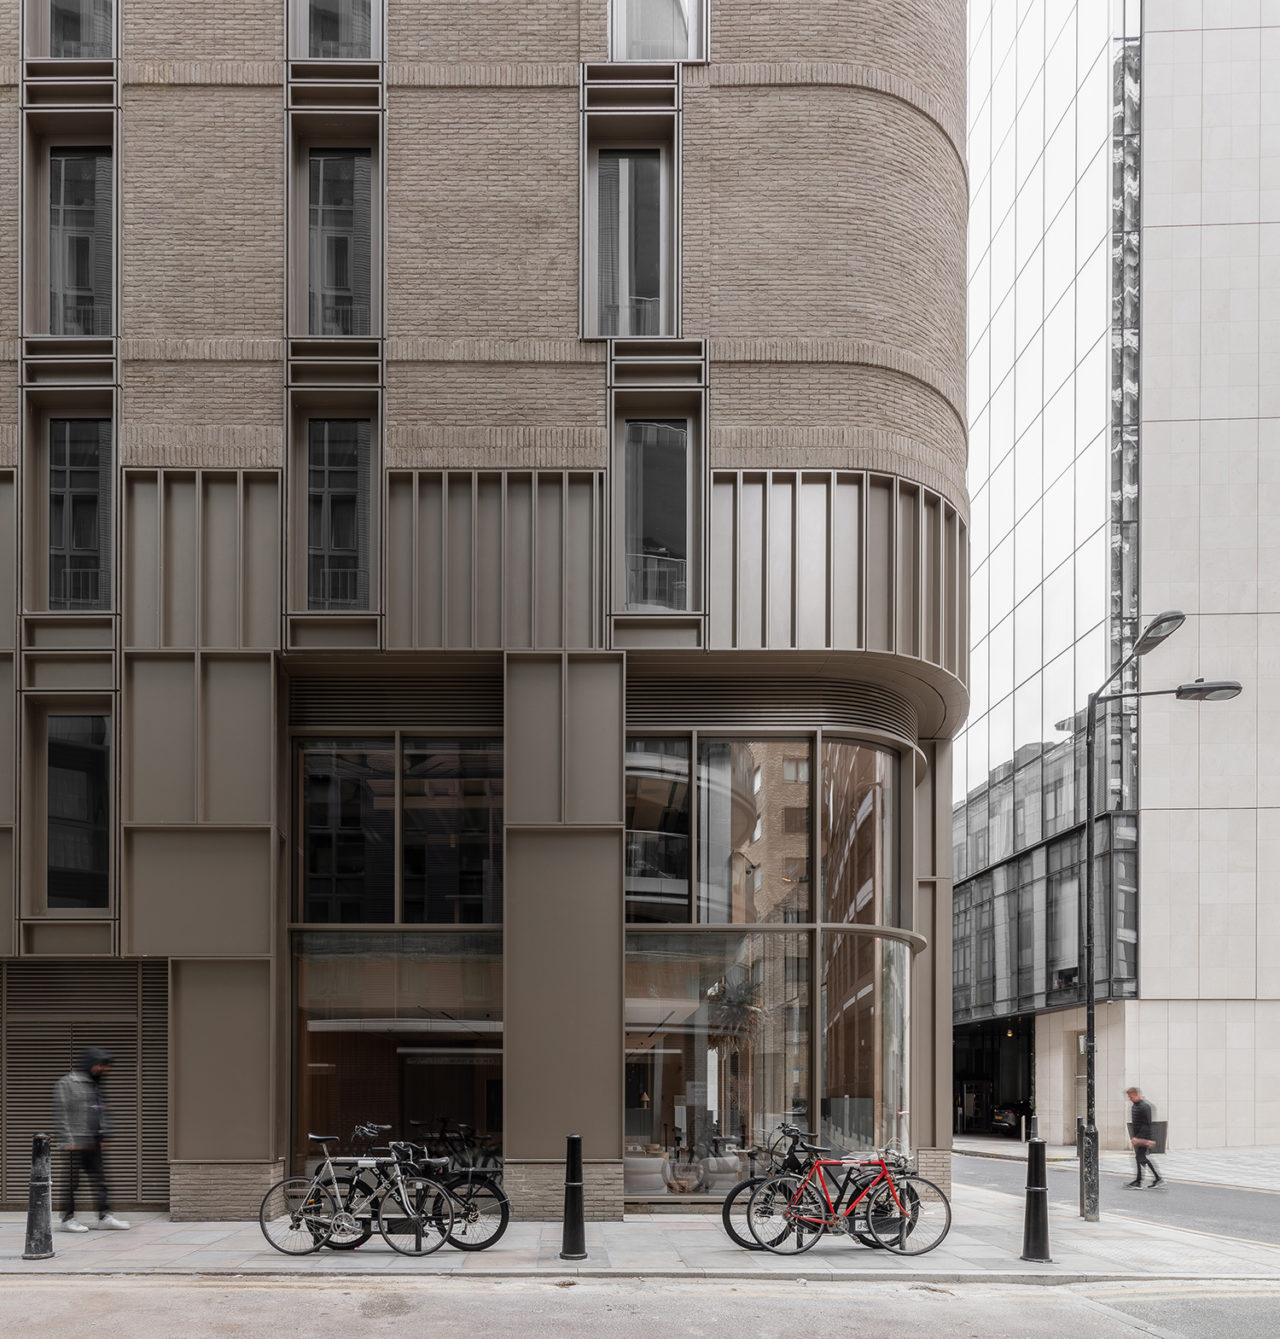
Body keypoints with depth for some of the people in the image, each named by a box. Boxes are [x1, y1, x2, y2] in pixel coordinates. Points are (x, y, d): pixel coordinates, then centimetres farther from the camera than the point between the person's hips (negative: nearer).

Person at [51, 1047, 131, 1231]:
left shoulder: (97, 1086, 16)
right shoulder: (66, 1083, -8)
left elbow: (104, 1113, 21)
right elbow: (61, 1115, -12)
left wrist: (103, 1136, 11)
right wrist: (69, 1141, -16)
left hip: (93, 1144, 8)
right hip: (76, 1144, -8)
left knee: (99, 1178, 7)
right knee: (72, 1180, -2)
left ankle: (105, 1215, 10)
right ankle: (68, 1218, 4)